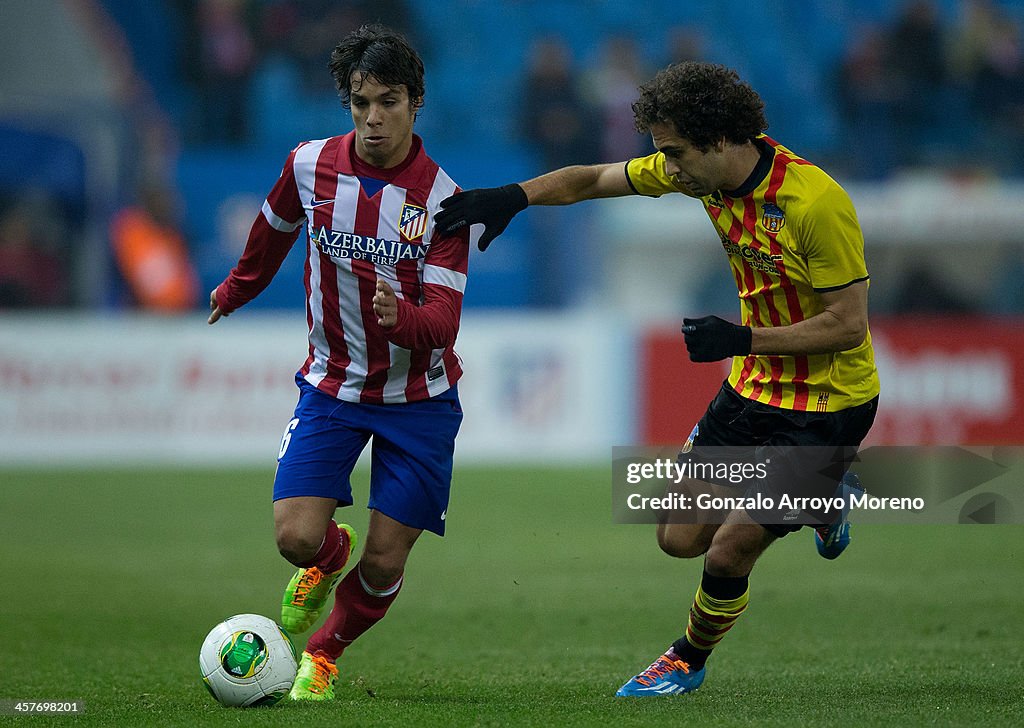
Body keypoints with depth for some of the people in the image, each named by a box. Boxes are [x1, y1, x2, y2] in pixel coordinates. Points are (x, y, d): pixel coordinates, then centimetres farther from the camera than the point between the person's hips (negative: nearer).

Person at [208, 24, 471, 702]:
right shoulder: (311, 165, -8)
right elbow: (275, 227, 16)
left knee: (385, 563, -3)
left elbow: (444, 321, -22)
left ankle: (325, 652, 28)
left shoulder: (444, 200, -16)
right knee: (297, 536, -15)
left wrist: (401, 316, -44)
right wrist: (238, 288, 32)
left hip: (418, 397, -2)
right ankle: (331, 555, 24)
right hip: (332, 385, 2)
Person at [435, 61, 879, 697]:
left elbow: (849, 323, -24)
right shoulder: (702, 169, -5)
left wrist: (743, 340, -28)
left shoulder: (816, 202, -28)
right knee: (679, 537, 7)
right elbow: (594, 180, 7)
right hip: (754, 384, 8)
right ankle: (822, 498, 30)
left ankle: (689, 663, 22)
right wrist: (512, 197, -8)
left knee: (728, 552, -9)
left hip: (828, 400, -8)